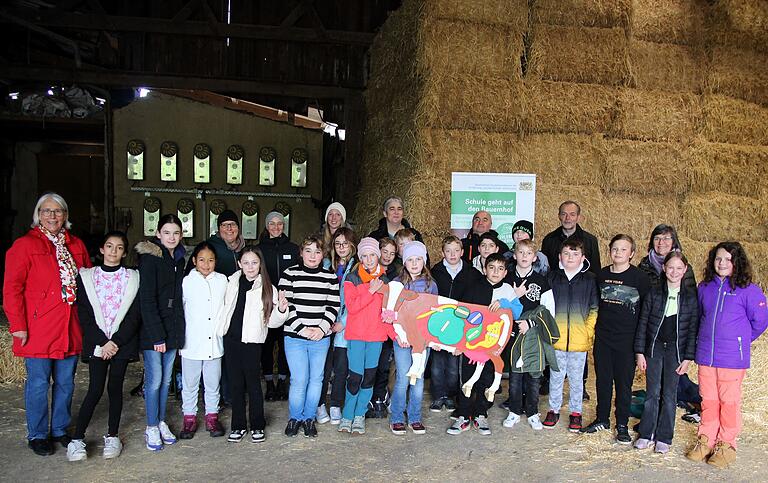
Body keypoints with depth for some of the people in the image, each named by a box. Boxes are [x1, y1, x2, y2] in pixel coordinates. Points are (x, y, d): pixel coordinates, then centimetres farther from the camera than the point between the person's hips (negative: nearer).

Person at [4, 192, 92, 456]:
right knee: (38, 384, 4)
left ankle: (60, 430, 28)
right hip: (38, 330, -4)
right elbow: (12, 289, -8)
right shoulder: (25, 245, -4)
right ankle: (37, 435, 20)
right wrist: (18, 325, -13)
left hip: (70, 329, 5)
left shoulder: (76, 246, 10)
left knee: (65, 383, 13)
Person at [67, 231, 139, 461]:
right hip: (96, 343, 0)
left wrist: (115, 341, -10)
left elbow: (134, 315, -2)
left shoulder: (133, 278, 4)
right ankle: (77, 439, 5)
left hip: (122, 342, 0)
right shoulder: (87, 277, 4)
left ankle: (112, 436, 16)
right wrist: (102, 342, -11)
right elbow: (84, 315, -2)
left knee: (115, 388, 4)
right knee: (95, 389, -5)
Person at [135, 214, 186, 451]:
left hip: (172, 329, 6)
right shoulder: (149, 257, -9)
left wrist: (178, 331, 7)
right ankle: (152, 428, 10)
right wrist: (157, 335, -18)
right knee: (154, 380, -2)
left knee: (166, 379, 12)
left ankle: (161, 423, 23)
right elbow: (146, 298, -14)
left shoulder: (178, 258, 12)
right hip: (152, 330, -6)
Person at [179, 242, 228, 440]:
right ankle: (189, 418, 22)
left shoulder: (222, 280, 2)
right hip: (192, 342, -2)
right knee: (190, 383, 9)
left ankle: (212, 416, 25)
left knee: (213, 383, 12)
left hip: (214, 342, 2)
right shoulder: (186, 282, -3)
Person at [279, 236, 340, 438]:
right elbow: (285, 305, -5)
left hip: (321, 338, 2)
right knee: (299, 380, -2)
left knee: (316, 379, 8)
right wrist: (302, 329, -12)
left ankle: (309, 418, 24)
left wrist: (322, 329, -10)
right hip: (294, 337, -2)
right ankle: (295, 418, 18)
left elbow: (333, 307, 3)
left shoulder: (331, 277, 6)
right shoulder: (290, 274, 0)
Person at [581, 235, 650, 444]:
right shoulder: (602, 275, 5)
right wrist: (596, 327, 12)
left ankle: (622, 425, 19)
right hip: (602, 338, 4)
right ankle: (602, 419, 28)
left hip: (627, 340, -4)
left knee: (624, 383, 6)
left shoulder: (639, 277, -7)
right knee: (603, 380, 13)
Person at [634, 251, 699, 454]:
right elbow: (642, 323, 1)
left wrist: (688, 358, -4)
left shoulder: (691, 297, -2)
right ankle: (646, 434, 17)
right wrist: (640, 352, -2)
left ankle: (664, 437, 17)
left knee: (670, 395, 6)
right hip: (654, 348, 0)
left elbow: (693, 329, 0)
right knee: (652, 393, 6)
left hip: (676, 351, 0)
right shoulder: (654, 293, -1)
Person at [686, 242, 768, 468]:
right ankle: (706, 440, 23)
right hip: (705, 355, 4)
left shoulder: (747, 290, -8)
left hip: (732, 358, -4)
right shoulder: (705, 288, 5)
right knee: (708, 400, 11)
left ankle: (726, 444, 18)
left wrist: (742, 340, 8)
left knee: (729, 401, 4)